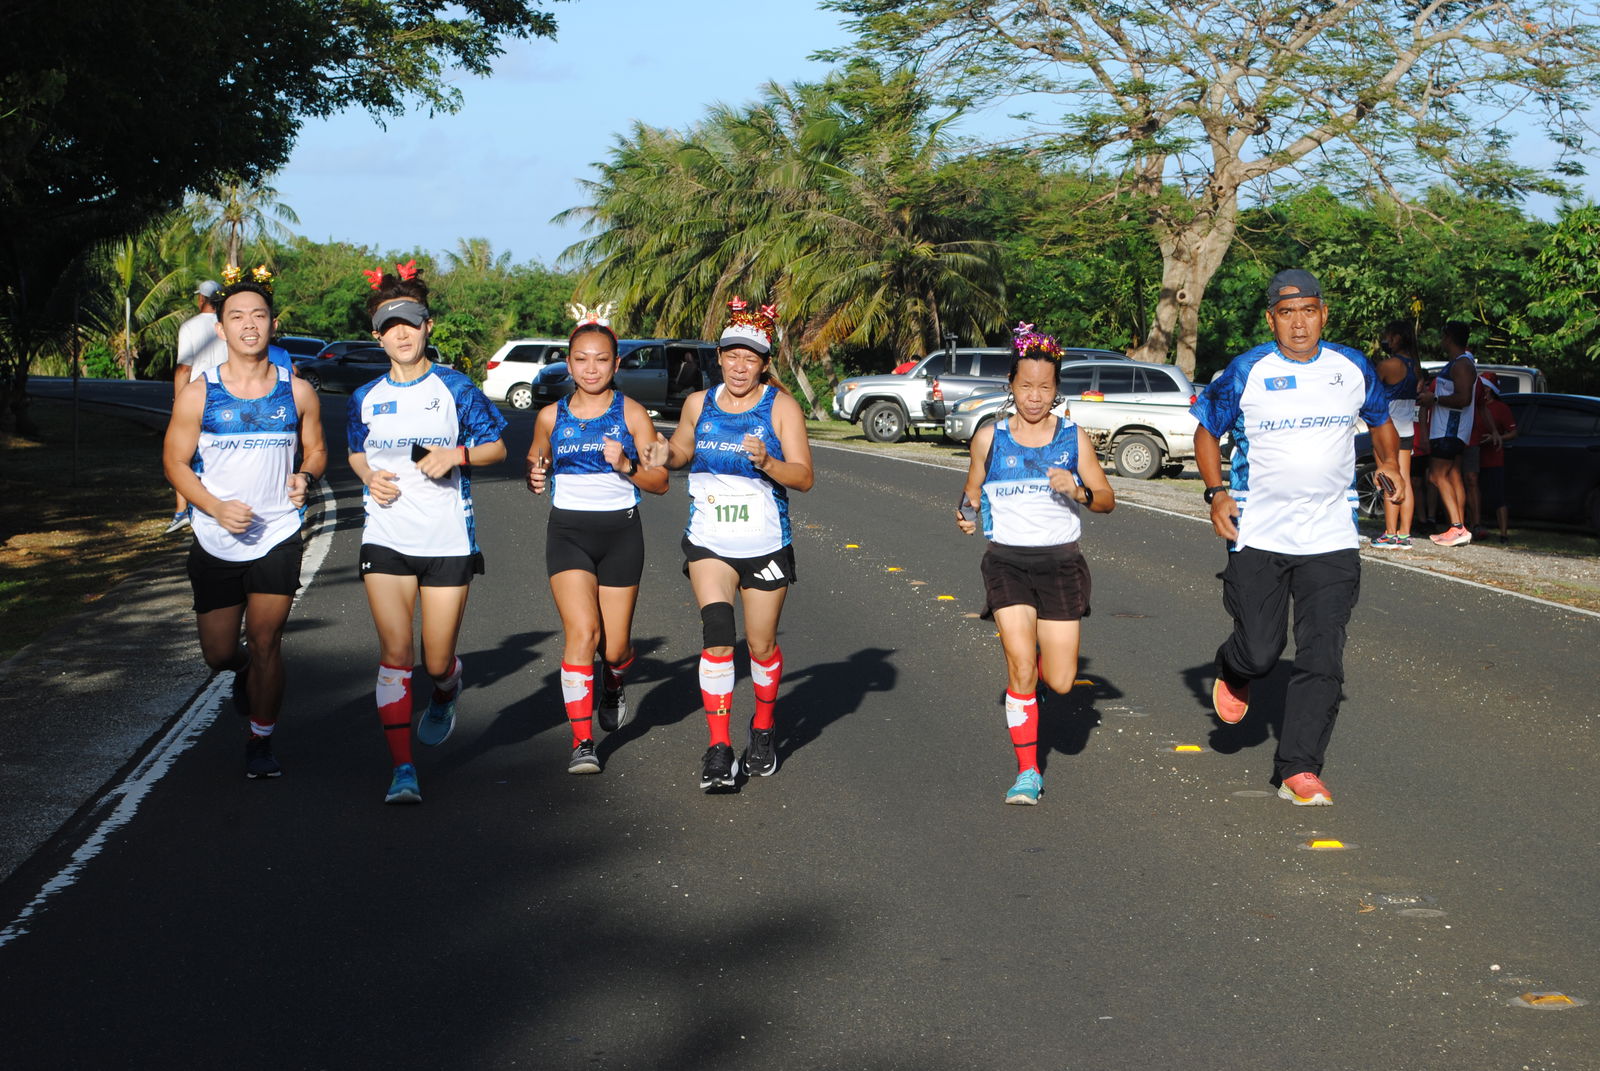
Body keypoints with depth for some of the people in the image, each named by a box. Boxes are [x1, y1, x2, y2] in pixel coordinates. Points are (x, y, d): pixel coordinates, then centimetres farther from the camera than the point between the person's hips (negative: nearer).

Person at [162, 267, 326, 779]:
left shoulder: (296, 392, 0)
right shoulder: (198, 394, -4)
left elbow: (316, 449, 11)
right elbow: (174, 461, -1)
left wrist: (306, 476, -13)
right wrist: (217, 506, -16)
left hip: (277, 537, 0)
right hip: (216, 542, 0)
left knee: (265, 640, -4)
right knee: (218, 652, 6)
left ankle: (261, 740, 14)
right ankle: (245, 671, 44)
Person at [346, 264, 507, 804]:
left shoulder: (454, 388, -1)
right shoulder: (366, 399, 7)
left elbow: (496, 446, 6)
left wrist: (457, 455, -14)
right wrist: (369, 476, 0)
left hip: (448, 541, -1)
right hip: (385, 539, 2)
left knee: (438, 660, 3)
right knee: (395, 651, -10)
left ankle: (445, 694, 42)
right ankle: (402, 768, -6)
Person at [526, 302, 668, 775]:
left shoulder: (631, 414, 0)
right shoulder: (551, 417, 5)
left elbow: (660, 482, 0)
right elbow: (535, 465, 20)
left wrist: (626, 466, -19)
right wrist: (536, 477, -3)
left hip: (620, 529, 0)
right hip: (568, 531, 0)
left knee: (615, 645, 4)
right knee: (582, 630, -18)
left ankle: (613, 685, 43)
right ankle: (582, 741, -12)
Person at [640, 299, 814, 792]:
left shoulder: (780, 405, -7)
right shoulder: (699, 403, 3)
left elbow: (804, 477, -10)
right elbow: (683, 450, 21)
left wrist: (766, 462, -29)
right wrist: (665, 453, -3)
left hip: (765, 545, -1)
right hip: (709, 543, 1)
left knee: (761, 645, 10)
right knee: (717, 637, -16)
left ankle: (764, 728, 37)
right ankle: (719, 750, -14)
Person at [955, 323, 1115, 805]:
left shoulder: (1073, 437, 3)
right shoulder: (990, 438, 3)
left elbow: (1107, 500, 4)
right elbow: (972, 491, 17)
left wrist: (1078, 491, -16)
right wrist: (966, 514, -5)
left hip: (1060, 562, 1)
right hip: (1007, 562, -1)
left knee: (1061, 682, -1)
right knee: (1021, 669, -14)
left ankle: (1035, 652, 36)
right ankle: (1027, 772, 1)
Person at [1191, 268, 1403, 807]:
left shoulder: (1352, 368, 5)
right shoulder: (1246, 372, -2)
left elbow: (1381, 421, 23)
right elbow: (1206, 431, 10)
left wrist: (1390, 464, 5)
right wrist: (1217, 492, -4)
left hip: (1331, 540, 2)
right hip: (1258, 537, -1)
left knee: (1322, 660, -5)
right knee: (1260, 650, -2)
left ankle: (1299, 769, 3)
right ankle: (1232, 673, 36)